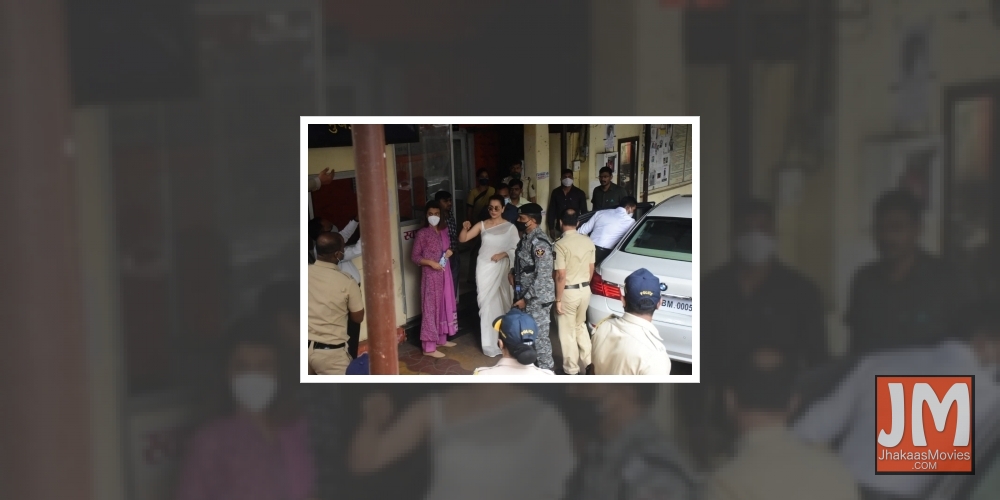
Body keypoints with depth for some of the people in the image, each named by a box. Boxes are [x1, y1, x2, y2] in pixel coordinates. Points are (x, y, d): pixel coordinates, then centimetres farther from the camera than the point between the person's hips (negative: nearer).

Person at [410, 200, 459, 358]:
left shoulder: (444, 230, 7)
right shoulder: (422, 233, -12)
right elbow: (414, 256, -11)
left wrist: (450, 251, 0)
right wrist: (431, 263, -21)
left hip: (445, 273, 7)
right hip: (431, 275, -7)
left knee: (444, 305, 16)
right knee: (431, 308, -4)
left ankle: (441, 338, 31)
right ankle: (429, 347, 0)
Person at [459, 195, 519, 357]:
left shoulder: (510, 227, -3)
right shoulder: (482, 225, 2)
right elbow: (462, 239, 0)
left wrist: (502, 254, -20)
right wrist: (465, 228, -19)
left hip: (502, 268, -1)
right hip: (485, 268, 1)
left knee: (503, 303, 7)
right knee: (487, 304, 1)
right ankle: (490, 343, 7)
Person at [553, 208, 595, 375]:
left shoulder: (560, 244, -18)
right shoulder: (588, 242, 2)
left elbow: (561, 276, -19)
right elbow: (591, 270, 9)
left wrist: (558, 300, -12)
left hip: (568, 292, -6)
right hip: (585, 290, 6)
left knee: (567, 332, 7)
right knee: (580, 326, 24)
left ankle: (571, 370, 15)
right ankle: (587, 363, 23)